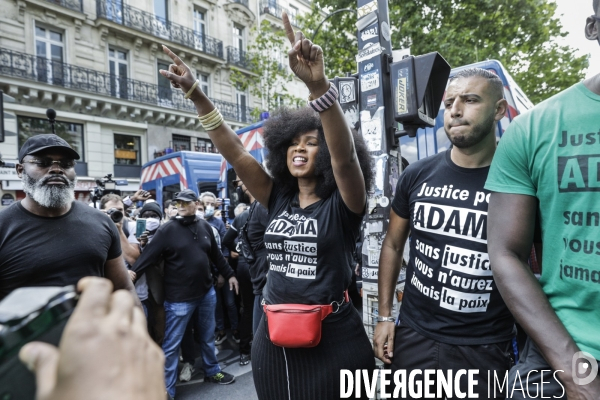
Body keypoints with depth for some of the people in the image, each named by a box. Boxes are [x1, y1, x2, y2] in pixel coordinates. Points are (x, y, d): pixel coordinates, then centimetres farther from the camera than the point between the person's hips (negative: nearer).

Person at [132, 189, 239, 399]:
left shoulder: (204, 226, 3)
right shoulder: (167, 229, -11)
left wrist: (229, 274, 16)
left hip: (207, 291, 5)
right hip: (179, 297, -4)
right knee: (171, 345, 6)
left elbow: (215, 254, 12)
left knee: (208, 336, 21)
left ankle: (212, 371, 42)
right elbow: (147, 255, -16)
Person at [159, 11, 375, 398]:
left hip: (333, 340, -4)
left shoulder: (342, 203, -10)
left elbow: (344, 155, -29)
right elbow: (235, 152, -1)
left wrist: (318, 85, -42)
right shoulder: (278, 199, 2)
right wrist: (196, 94, -7)